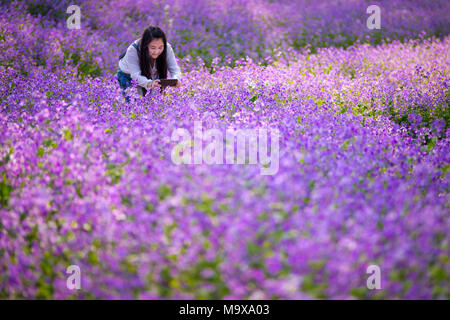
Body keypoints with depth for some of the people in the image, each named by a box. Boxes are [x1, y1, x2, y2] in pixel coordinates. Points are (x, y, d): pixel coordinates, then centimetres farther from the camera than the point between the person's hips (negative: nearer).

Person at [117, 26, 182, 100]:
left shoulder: (167, 49, -30)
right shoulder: (133, 50, -38)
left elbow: (175, 69, -26)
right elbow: (136, 75, -43)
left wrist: (175, 80, -52)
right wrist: (149, 84, -64)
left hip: (151, 77, 3)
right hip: (128, 75, -3)